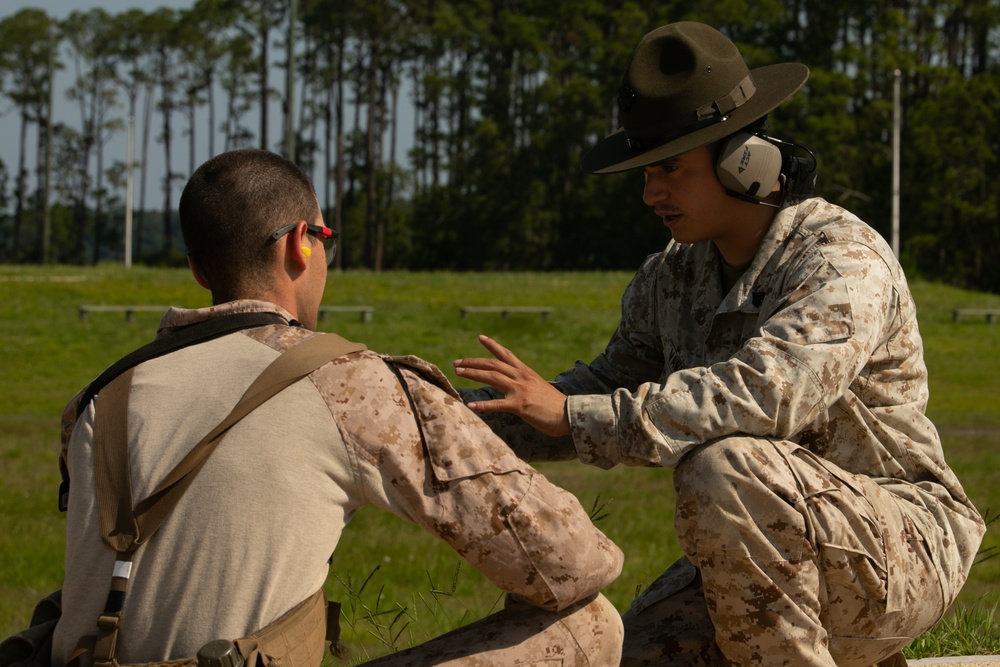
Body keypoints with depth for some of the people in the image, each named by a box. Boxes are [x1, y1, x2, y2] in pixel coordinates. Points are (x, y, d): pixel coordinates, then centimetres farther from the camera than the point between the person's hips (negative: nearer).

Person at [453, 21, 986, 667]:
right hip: (766, 562, 8)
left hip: (904, 551, -8)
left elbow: (763, 395, -35)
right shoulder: (671, 279, 6)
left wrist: (570, 413, -38)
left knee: (724, 466, -33)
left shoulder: (846, 262, -20)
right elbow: (612, 385, 15)